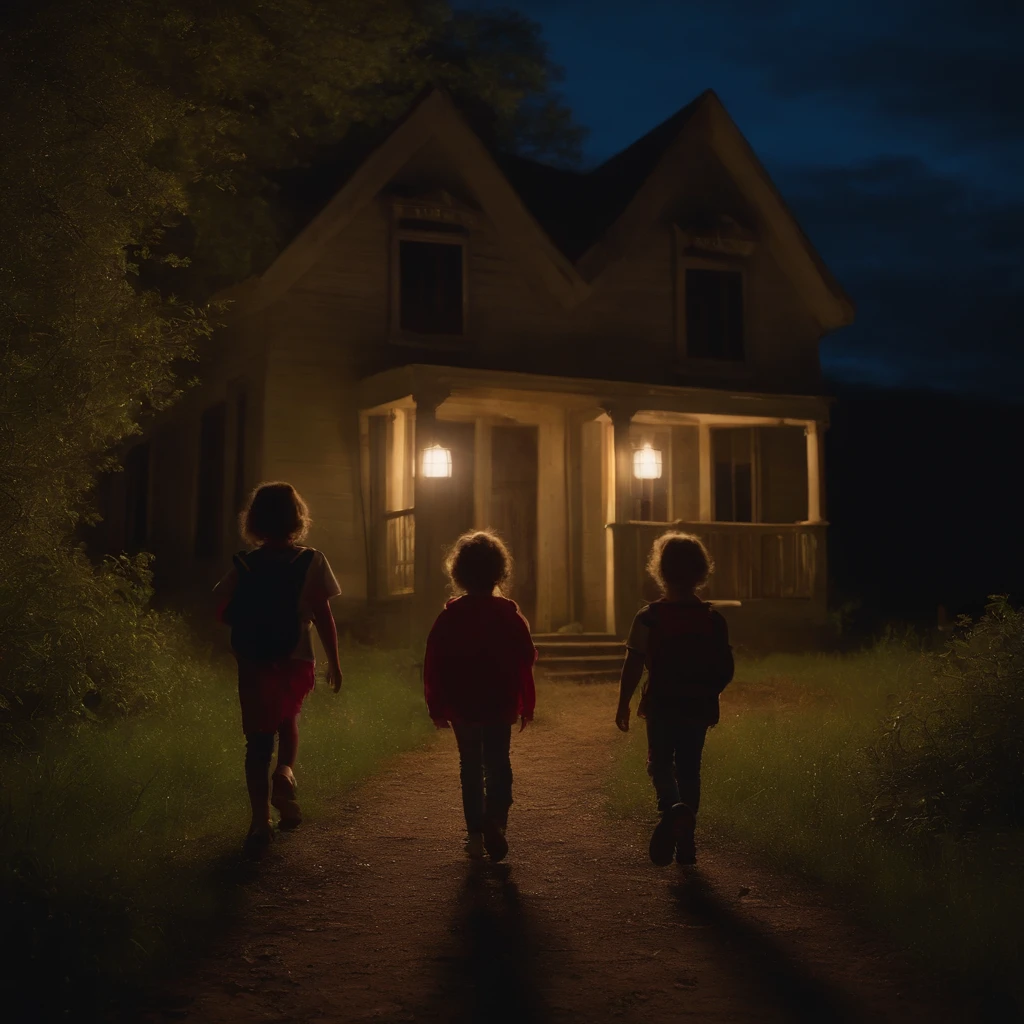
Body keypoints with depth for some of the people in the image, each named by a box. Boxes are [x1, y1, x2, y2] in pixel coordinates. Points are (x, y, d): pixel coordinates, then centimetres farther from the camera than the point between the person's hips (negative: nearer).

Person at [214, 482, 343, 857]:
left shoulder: (243, 565, -3)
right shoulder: (312, 562, -8)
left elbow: (223, 611, -2)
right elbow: (323, 616, -9)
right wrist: (334, 662, 0)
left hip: (253, 664, 0)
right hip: (296, 661, 0)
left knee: (259, 740, 7)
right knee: (288, 719, 28)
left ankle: (261, 821, 3)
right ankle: (285, 770, 3)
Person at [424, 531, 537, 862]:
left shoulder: (450, 616, -4)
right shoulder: (509, 615, -5)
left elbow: (433, 665, -3)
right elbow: (526, 662, -6)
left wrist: (437, 707, 5)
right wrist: (526, 705, 2)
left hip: (462, 706, 0)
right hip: (500, 706, 0)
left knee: (470, 766, 11)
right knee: (498, 764, 7)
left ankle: (476, 834, 12)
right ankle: (496, 821, -16)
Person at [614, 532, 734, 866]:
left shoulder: (649, 616, -10)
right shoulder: (713, 620, 0)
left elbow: (633, 666, -10)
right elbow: (726, 670, 4)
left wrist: (623, 704, 0)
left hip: (661, 706, -3)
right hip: (698, 708, 3)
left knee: (660, 762, 8)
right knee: (689, 769, 13)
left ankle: (672, 806, -23)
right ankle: (685, 842, 15)